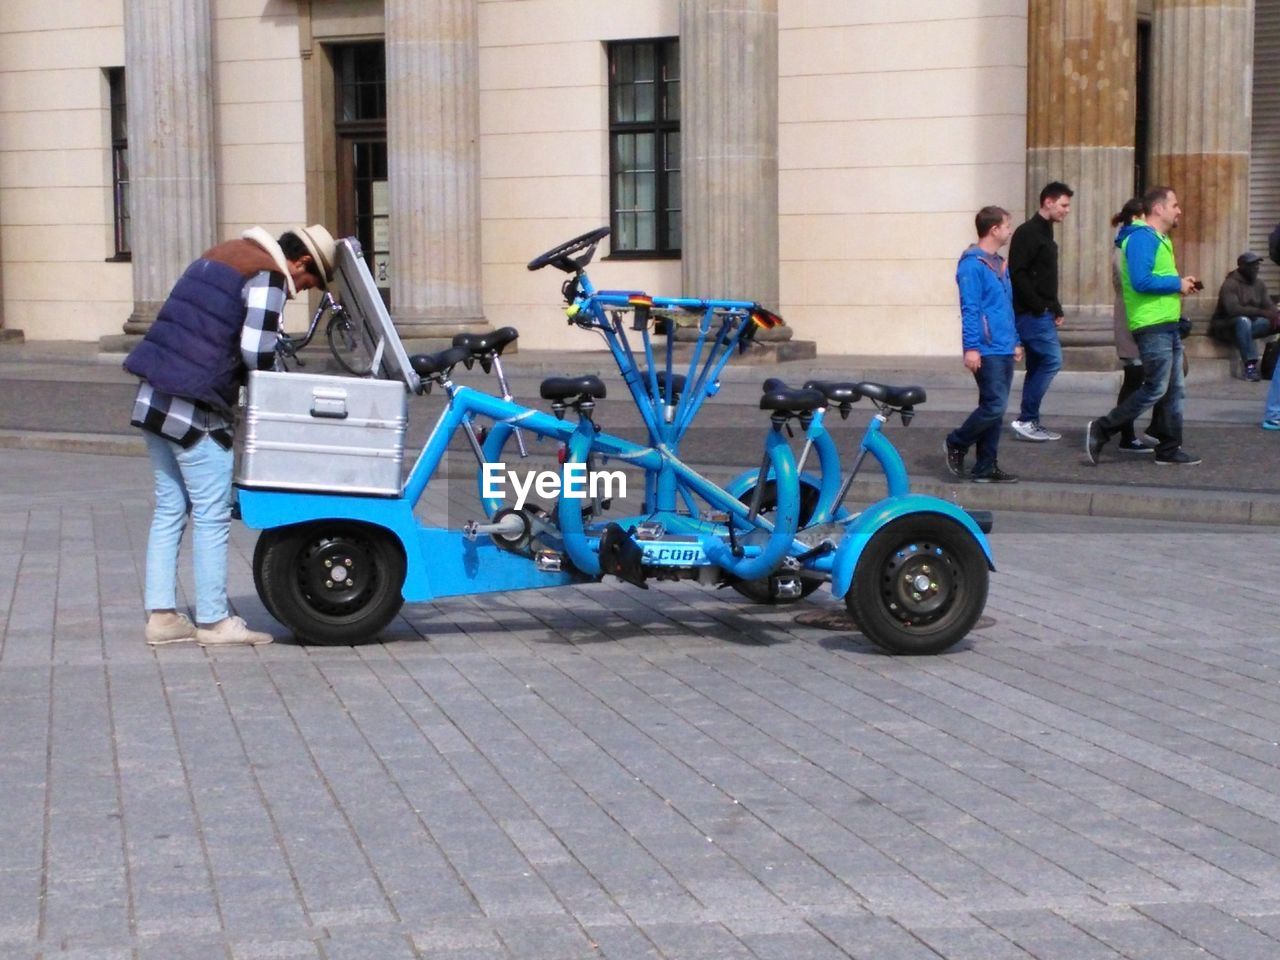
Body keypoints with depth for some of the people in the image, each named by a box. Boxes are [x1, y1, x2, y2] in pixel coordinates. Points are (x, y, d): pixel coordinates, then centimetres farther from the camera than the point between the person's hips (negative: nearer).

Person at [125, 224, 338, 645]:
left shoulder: (224, 256, 20)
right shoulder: (267, 276, -8)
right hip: (195, 412, -9)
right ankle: (214, 622, 5)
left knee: (168, 511, 13)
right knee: (212, 517, 0)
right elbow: (256, 353, -18)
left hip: (154, 400, 9)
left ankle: (161, 615, 15)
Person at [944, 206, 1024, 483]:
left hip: (1004, 350, 9)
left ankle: (985, 468, 13)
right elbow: (970, 309, -16)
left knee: (994, 409, 9)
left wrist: (1015, 341, 22)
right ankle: (956, 444, 9)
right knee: (994, 406, -11)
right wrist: (971, 347, -19)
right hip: (987, 351, -9)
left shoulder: (999, 263, 17)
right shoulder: (973, 263, -12)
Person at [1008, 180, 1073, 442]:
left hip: (1041, 314, 10)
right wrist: (1039, 307, -18)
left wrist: (1056, 309, 13)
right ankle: (1026, 419, -9)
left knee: (1038, 366, 10)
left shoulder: (1045, 234, 18)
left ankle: (1030, 423, 13)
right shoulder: (1027, 233, -12)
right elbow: (1017, 274, -20)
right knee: (1051, 360, -12)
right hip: (1031, 313, -10)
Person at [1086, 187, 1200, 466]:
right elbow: (1141, 281, -24)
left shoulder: (1160, 239, 20)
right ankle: (1101, 430, -4)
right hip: (1152, 327, -11)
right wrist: (1177, 284, -14)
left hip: (1167, 327, 11)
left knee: (1173, 390, 10)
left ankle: (1169, 449, 15)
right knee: (1155, 389, -10)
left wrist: (1180, 283, 8)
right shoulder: (1142, 238, -14)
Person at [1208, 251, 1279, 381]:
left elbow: (1269, 306, 1)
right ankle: (1250, 366, -41)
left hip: (1248, 326, 7)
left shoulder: (1259, 284, 5)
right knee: (1243, 320, -39)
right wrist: (1261, 312, -37)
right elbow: (1233, 309, -32)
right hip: (1225, 327, -7)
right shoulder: (1230, 284, -18)